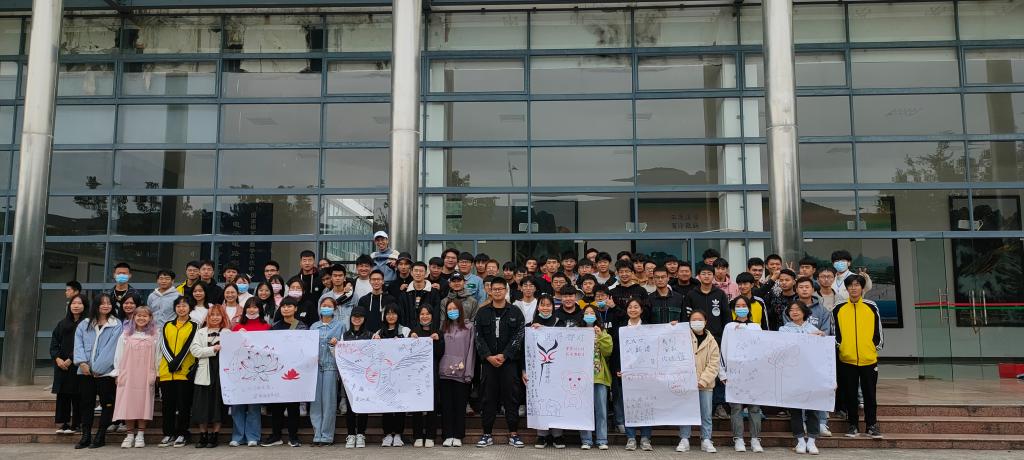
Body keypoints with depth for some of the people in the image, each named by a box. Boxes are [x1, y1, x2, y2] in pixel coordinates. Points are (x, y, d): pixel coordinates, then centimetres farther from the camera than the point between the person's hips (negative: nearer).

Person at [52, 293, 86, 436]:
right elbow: (54, 343, 12)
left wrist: (71, 360, -13)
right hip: (61, 365, 5)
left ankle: (75, 424, 4)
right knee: (62, 394, 5)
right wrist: (57, 358, -4)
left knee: (77, 395, -2)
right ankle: (64, 423, 11)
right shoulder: (62, 323, 14)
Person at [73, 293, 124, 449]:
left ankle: (100, 436, 8)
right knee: (86, 403, 6)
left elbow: (111, 347, -7)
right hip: (85, 372, 3)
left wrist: (97, 368, -12)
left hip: (105, 371, -3)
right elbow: (78, 344, 4)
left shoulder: (116, 325, -1)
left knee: (107, 404, 0)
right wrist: (82, 362, -12)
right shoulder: (84, 324, 12)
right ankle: (85, 436, 12)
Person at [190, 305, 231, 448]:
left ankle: (214, 436, 8)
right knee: (203, 406, 0)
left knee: (218, 404, 0)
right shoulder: (201, 332, 14)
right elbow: (194, 350, -3)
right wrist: (213, 349, -11)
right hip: (205, 372, 1)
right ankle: (203, 436, 10)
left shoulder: (228, 333, 9)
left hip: (222, 372, -1)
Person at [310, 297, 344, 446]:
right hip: (315, 365, 3)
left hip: (331, 365, -3)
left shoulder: (339, 326, 7)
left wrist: (334, 344, -13)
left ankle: (327, 436, 1)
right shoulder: (314, 326, 15)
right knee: (315, 400, 0)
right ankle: (317, 435, 5)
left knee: (329, 400, -4)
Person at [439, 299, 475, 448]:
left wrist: (468, 372, -6)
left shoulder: (469, 327, 4)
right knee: (446, 405, 2)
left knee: (460, 405, 1)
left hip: (461, 373, -3)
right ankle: (448, 436, 7)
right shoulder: (444, 327, 15)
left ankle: (458, 436, 7)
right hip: (445, 372, 3)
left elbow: (471, 349, -1)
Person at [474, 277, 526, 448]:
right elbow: (478, 337, 2)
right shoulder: (482, 313, 9)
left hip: (509, 361, -1)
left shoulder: (515, 312, 5)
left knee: (511, 397, 1)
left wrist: (504, 355, -12)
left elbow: (518, 336, -3)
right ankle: (487, 435, 10)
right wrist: (488, 356, -10)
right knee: (489, 398, 4)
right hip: (488, 361, 1)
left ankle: (513, 434, 7)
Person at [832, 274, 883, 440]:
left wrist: (877, 347, 7)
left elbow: (878, 330, 9)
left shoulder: (872, 307, 3)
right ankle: (852, 425, 17)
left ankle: (872, 425, 16)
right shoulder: (839, 309, 3)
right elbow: (835, 331, 8)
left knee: (869, 393, 5)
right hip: (847, 359, 0)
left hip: (869, 359, 0)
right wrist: (839, 345, 3)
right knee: (850, 394, 7)